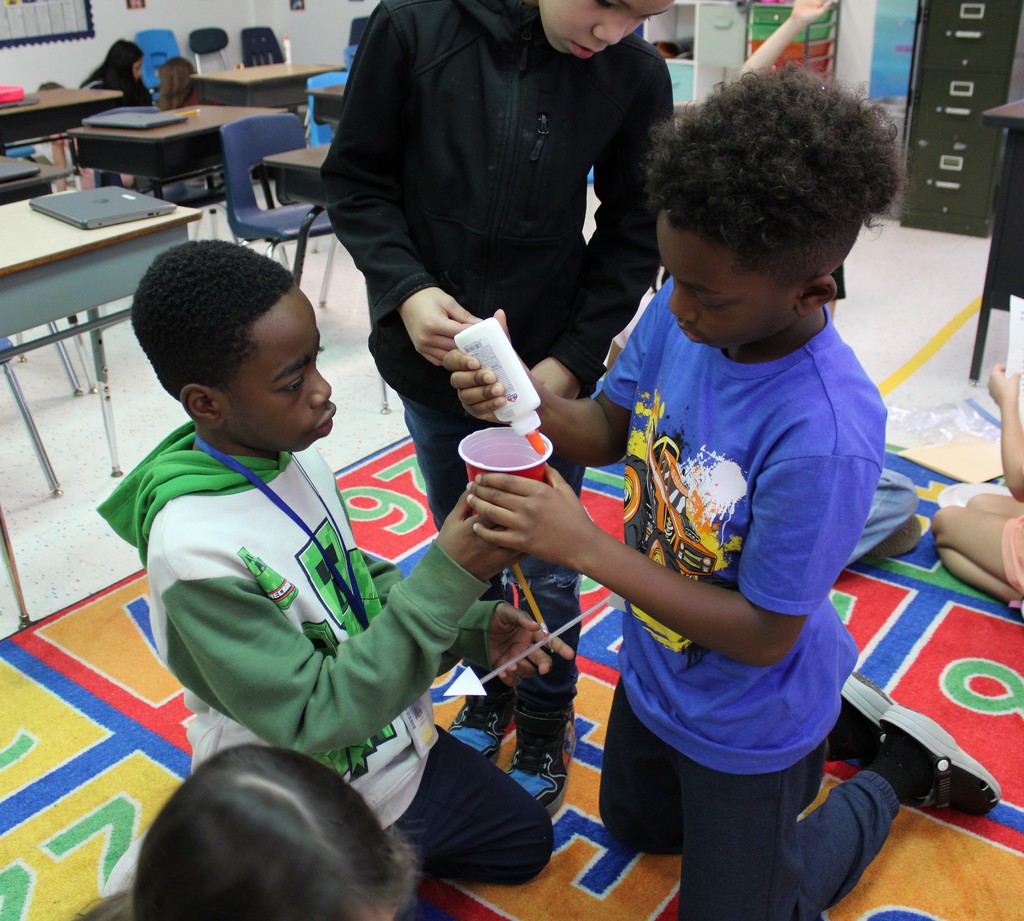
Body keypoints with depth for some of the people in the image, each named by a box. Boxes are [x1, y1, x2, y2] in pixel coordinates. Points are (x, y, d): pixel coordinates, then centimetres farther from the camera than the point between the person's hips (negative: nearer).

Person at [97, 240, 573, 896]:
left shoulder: (293, 450, -11)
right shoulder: (193, 547, -34)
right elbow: (313, 718, -30)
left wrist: (474, 627, -12)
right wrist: (448, 578, -37)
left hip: (398, 749, 7)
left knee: (528, 842, 26)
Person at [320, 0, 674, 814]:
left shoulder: (635, 74, -11)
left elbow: (633, 234, -2)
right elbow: (355, 180, -4)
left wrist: (571, 361, -11)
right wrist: (406, 290, -18)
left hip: (546, 374, -1)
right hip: (430, 362, 1)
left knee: (546, 569, 10)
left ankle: (547, 723, 36)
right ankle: (492, 691, 44)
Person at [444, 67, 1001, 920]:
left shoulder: (825, 434, -39)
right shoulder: (682, 311, -20)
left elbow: (764, 635, -30)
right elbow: (609, 429, -5)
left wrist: (589, 547, -35)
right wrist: (525, 397, -26)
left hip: (747, 722, -6)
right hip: (654, 666, 7)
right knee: (637, 825, 34)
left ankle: (900, 767, 33)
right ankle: (837, 712, 38)